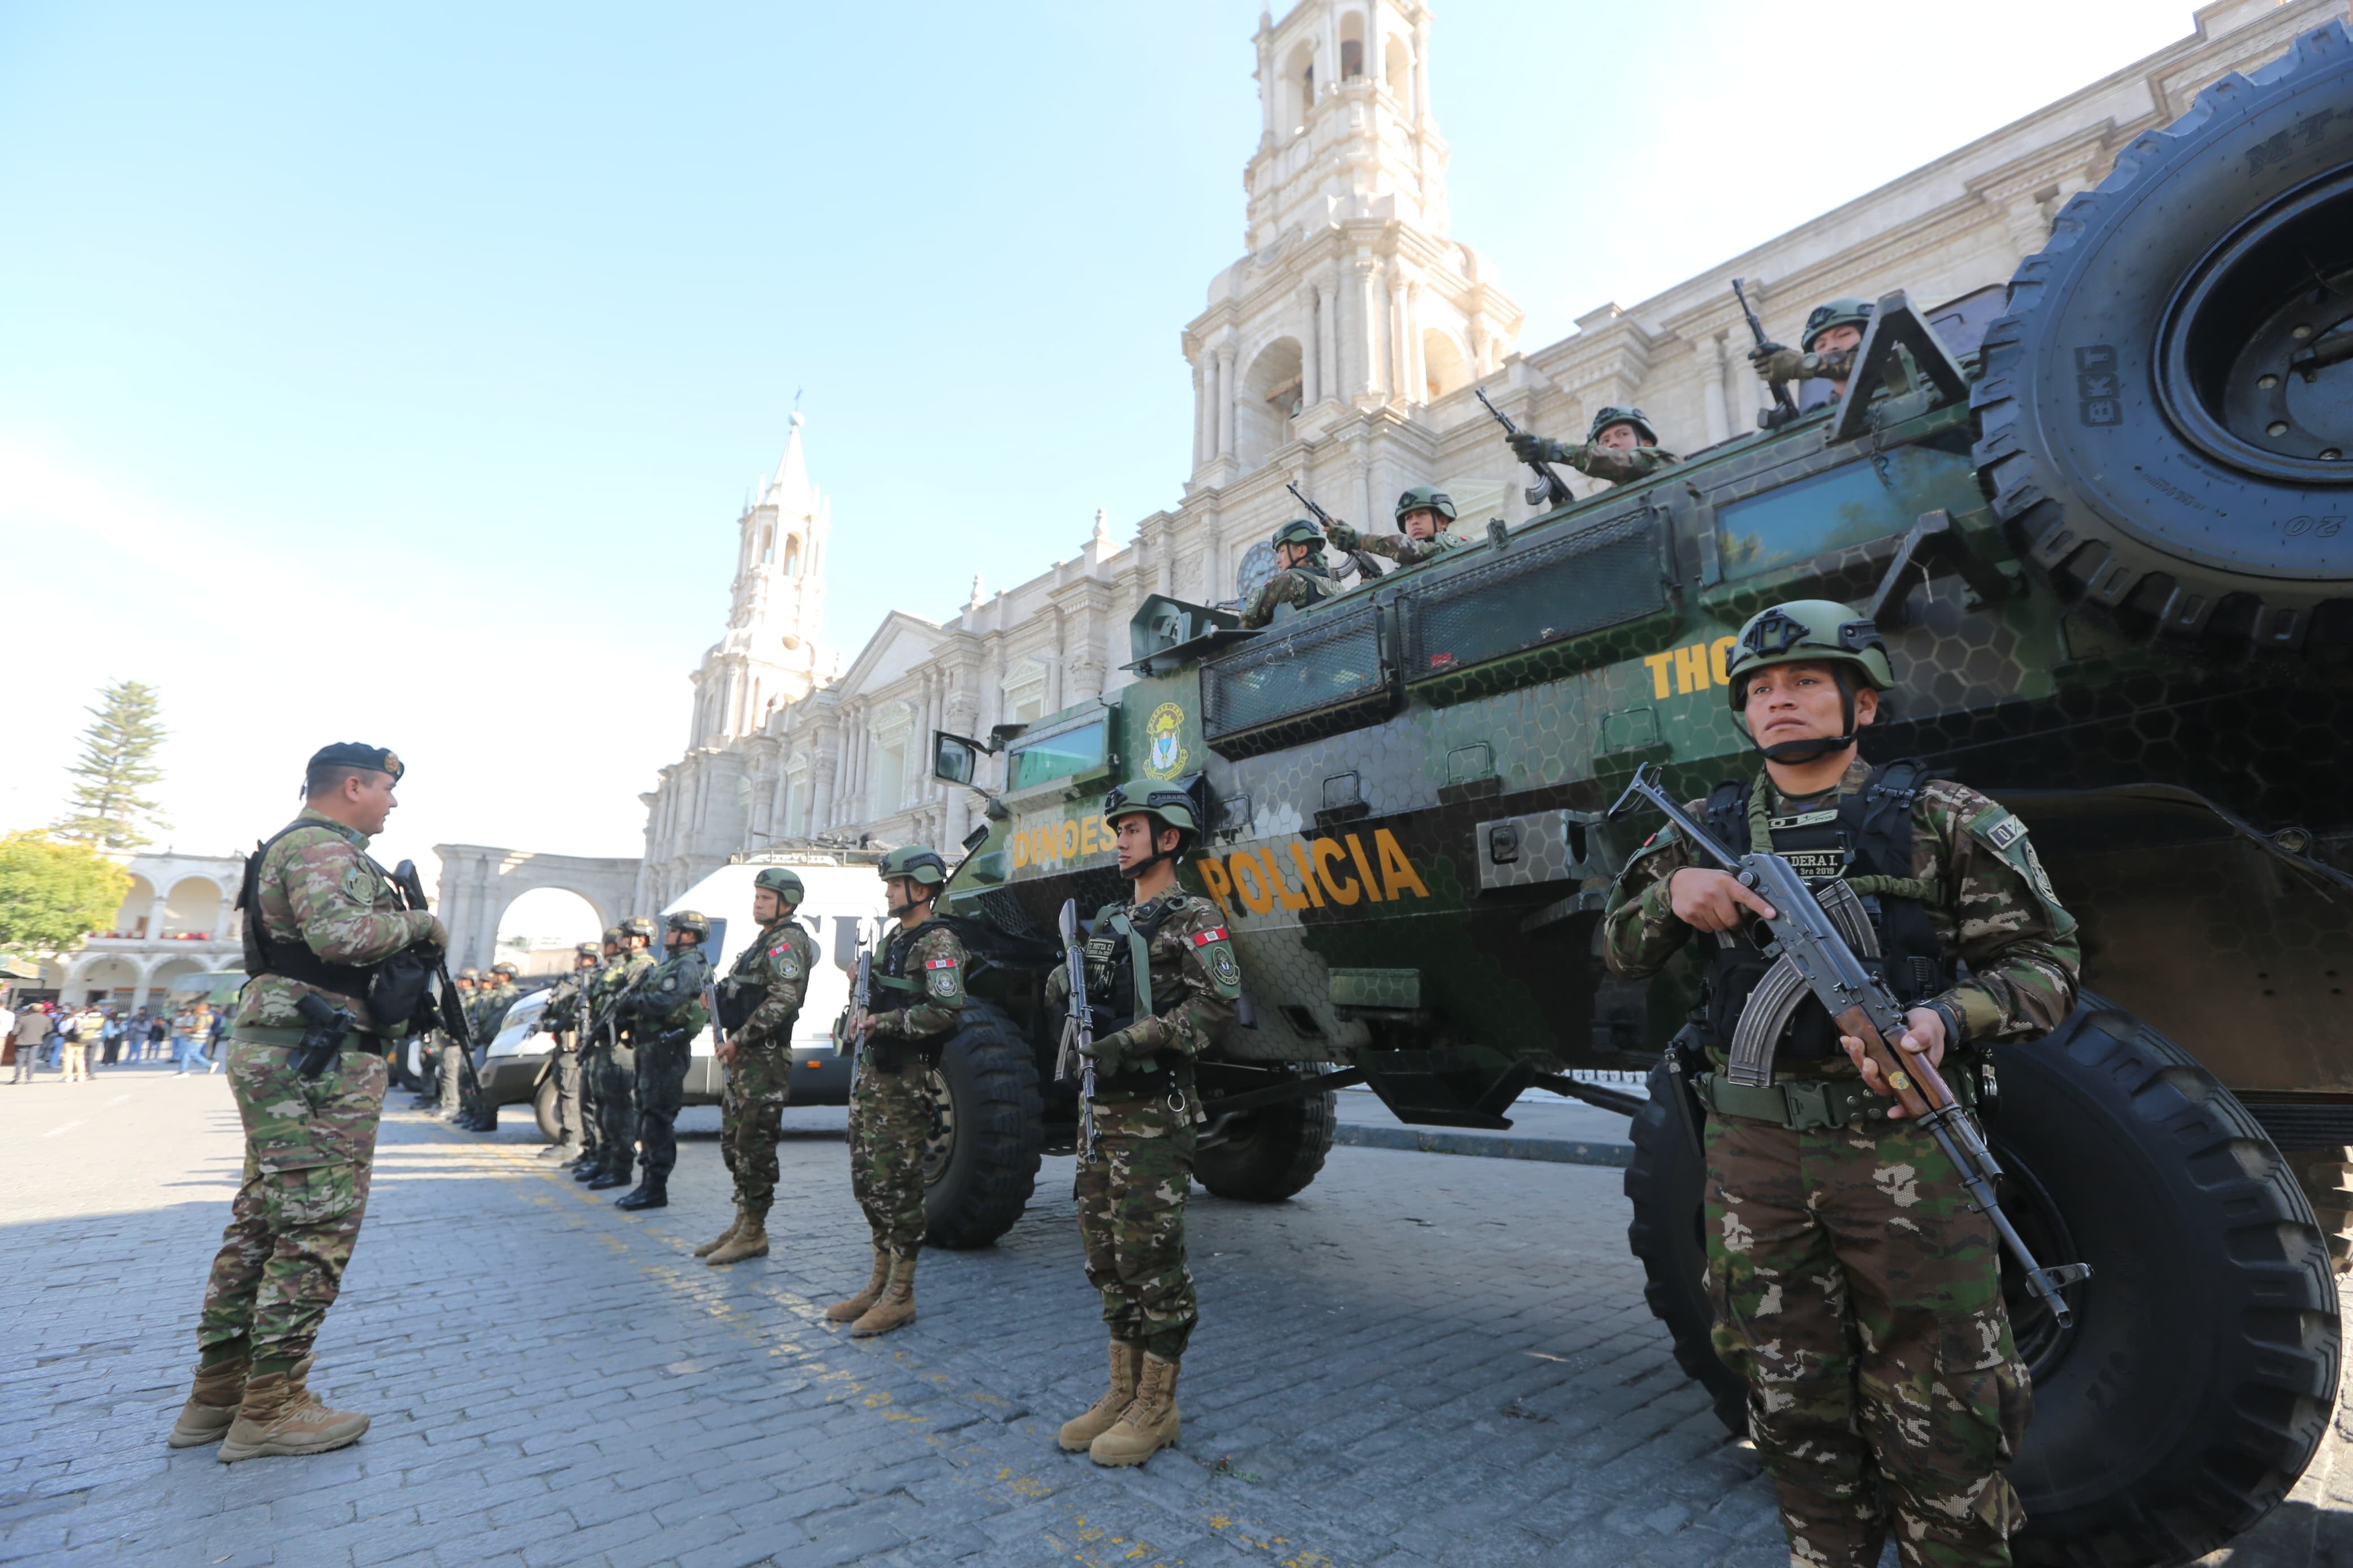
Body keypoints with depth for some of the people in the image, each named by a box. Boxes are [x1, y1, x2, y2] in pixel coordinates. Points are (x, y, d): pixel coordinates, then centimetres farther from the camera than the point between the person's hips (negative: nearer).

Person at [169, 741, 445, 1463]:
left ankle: (218, 1391, 22)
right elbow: (338, 933, -30)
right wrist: (414, 923, -14)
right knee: (316, 1227, -4)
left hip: (275, 1053, 11)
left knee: (262, 1220, 15)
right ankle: (271, 1407, 3)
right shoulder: (325, 847, -12)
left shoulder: (289, 847, 22)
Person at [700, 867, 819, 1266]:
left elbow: (783, 999, -25)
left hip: (764, 1058, -11)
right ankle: (743, 1223, 26)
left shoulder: (786, 941, -13)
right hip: (744, 1058, 11)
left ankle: (753, 1233, 5)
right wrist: (720, 995, 8)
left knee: (754, 1145, -4)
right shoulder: (765, 941, 19)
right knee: (733, 1142, 16)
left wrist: (738, 1039, -20)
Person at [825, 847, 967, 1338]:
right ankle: (881, 1283, 28)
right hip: (868, 1074, 10)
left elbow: (946, 1010, -25)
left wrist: (884, 1023, -18)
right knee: (868, 1181, 15)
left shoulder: (938, 943, -13)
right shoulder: (895, 938, 17)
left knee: (896, 1185, -3)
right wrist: (864, 1019, 12)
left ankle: (900, 1296, 9)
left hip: (901, 1080, -10)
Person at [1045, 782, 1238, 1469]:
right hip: (1100, 1108, 8)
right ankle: (1123, 1392, 27)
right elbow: (1065, 990, 22)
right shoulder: (1108, 920, 16)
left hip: (1155, 1114, -8)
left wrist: (1136, 1041, -26)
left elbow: (1219, 999, -21)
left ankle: (1157, 1407, 13)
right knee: (1107, 1254, 14)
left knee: (1150, 1256, -1)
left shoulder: (1192, 918, -8)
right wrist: (1064, 982, -2)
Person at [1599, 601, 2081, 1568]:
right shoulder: (1708, 830, 9)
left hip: (1901, 1149, -2)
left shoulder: (1940, 818, 2)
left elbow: (2045, 963, 1)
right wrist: (1673, 893, -9)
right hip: (1753, 1151, 3)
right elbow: (1621, 955, 11)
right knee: (1792, 1401, 15)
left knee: (1940, 1408, 7)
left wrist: (1947, 1018, -19)